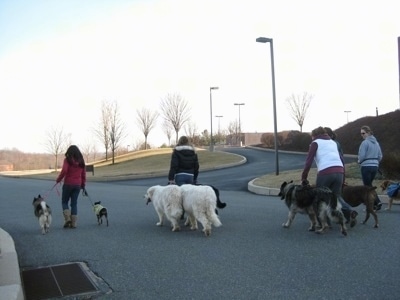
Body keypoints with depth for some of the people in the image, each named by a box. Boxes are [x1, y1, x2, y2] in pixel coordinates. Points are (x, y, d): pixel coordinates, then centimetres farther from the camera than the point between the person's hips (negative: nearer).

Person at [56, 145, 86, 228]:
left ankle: (67, 219, -5)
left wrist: (58, 180, -4)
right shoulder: (81, 161, 7)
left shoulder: (67, 160, -7)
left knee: (64, 201, 12)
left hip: (68, 184, -4)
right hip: (78, 185, 4)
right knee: (74, 203, 9)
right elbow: (84, 174, 8)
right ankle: (73, 223, 7)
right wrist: (83, 185, 17)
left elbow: (64, 171, -18)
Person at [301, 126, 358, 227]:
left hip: (325, 172, -5)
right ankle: (350, 212, -9)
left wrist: (304, 178, 3)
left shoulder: (316, 143, 11)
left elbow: (309, 161, 1)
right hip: (339, 171, 5)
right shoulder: (333, 142, 28)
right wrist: (343, 177, 26)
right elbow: (342, 160, 23)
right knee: (337, 196, 16)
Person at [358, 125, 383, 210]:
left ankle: (377, 202, -10)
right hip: (375, 166, 7)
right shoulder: (376, 143, 11)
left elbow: (362, 156, -15)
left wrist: (359, 161, 4)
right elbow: (380, 156, 13)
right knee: (369, 185, 16)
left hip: (366, 166, -7)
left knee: (368, 187, 0)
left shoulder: (365, 142, -12)